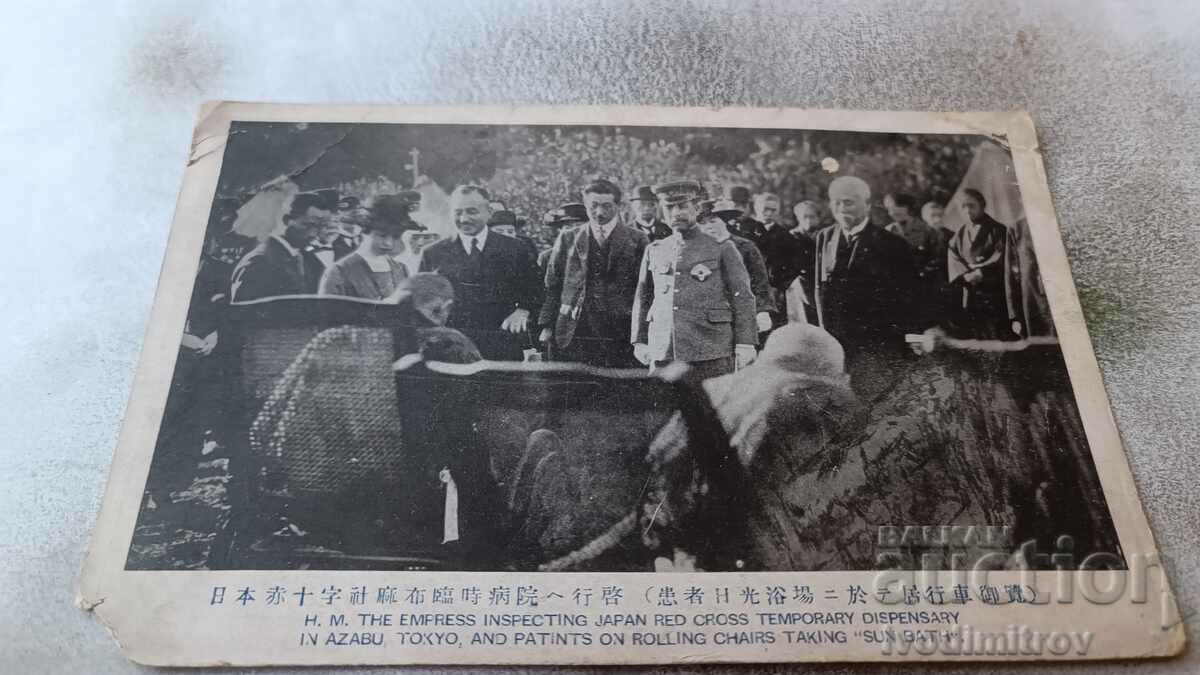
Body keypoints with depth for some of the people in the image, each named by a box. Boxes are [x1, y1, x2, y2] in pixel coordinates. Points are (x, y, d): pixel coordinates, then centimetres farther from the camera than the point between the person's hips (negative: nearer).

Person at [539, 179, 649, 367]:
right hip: (572, 335, 1)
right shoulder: (567, 238, 12)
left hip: (619, 335, -1)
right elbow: (552, 285, 11)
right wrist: (547, 326, 3)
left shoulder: (636, 240, 7)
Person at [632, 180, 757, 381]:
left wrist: (745, 344, -5)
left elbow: (743, 298, 2)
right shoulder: (654, 251, 14)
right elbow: (642, 299, 19)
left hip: (711, 352, -3)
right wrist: (639, 341, 12)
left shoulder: (721, 248, 4)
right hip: (662, 354, 3)